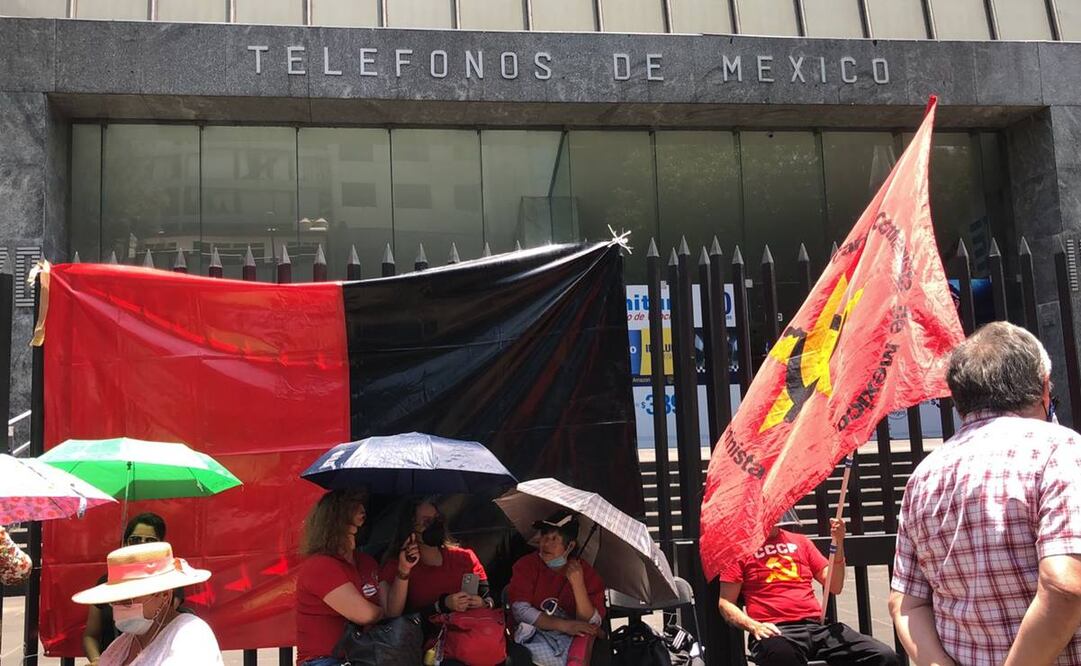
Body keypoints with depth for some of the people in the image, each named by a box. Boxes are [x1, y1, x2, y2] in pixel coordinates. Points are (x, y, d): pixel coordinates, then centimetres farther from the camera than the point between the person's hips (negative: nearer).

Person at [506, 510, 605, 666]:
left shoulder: (585, 571, 1)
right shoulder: (526, 565, 0)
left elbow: (591, 623, -6)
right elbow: (520, 610, -12)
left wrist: (578, 584, -20)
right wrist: (565, 625, -19)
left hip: (570, 640, 2)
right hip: (533, 636, -2)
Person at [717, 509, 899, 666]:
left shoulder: (800, 541, 24)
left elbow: (835, 587, 17)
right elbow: (725, 603, 5)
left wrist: (838, 544, 3)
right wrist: (755, 626, -13)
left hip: (817, 627, 5)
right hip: (776, 632, -5)